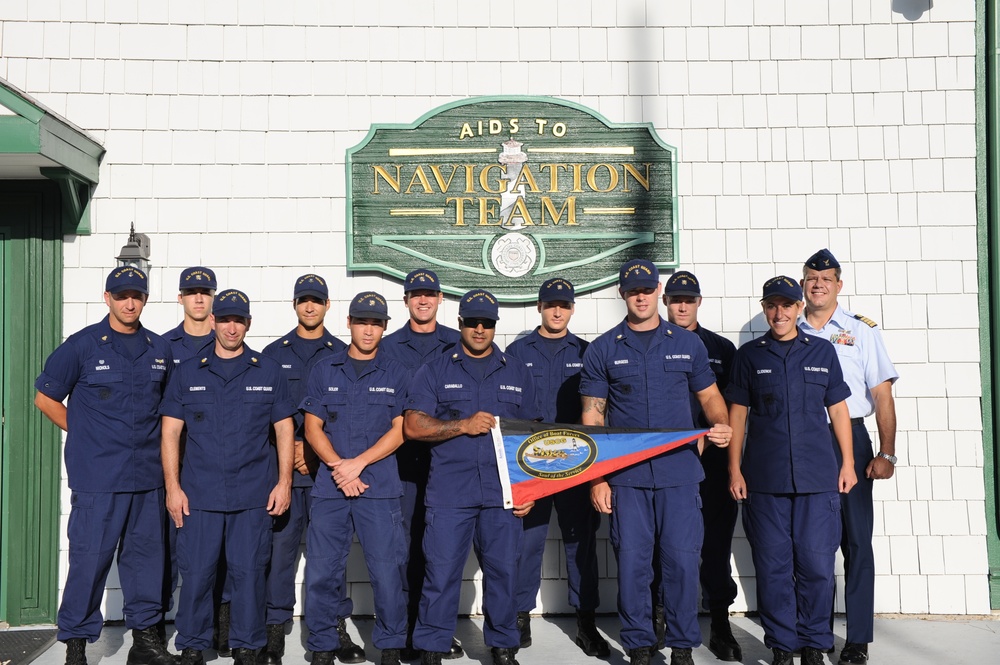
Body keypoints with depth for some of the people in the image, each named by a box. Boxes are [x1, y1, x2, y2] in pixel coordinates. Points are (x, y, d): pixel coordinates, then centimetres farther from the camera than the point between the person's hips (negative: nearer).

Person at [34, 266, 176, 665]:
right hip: (97, 478, -4)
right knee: (90, 558, -1)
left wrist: (156, 442, 11)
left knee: (146, 556, 10)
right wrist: (85, 433, 1)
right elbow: (46, 398, 3)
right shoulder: (82, 346, -2)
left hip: (147, 476, 4)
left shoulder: (159, 350, 10)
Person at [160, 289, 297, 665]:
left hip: (254, 494, 0)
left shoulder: (268, 372, 7)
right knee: (196, 573, 3)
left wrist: (284, 482, 1)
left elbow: (284, 430, 8)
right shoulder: (188, 373, 8)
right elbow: (170, 433, 6)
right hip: (199, 493, 0)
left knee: (249, 572, 3)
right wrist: (172, 486, -1)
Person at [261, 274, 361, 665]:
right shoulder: (273, 354, 10)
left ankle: (337, 628, 10)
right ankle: (276, 630, 10)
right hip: (281, 464, 1)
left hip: (327, 466, 0)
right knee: (279, 546, 1)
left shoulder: (341, 354, 8)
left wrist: (317, 452, -6)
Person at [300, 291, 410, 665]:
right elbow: (312, 428, 6)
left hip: (381, 488, -1)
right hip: (329, 486, 1)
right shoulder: (324, 371, 10)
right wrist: (340, 468, -9)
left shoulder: (396, 375, 8)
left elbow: (399, 430, 2)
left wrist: (358, 463, -10)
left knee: (387, 571, -3)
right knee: (321, 572, 2)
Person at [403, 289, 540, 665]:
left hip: (503, 492, 2)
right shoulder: (435, 372, 8)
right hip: (449, 490, -1)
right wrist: (463, 426, -11)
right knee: (441, 571, -1)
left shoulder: (517, 373, 14)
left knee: (503, 570, 5)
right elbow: (412, 426, -1)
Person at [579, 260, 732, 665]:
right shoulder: (602, 350, 5)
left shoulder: (688, 344, 9)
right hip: (625, 475, 0)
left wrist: (721, 424, -7)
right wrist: (595, 477, -2)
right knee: (632, 563, 3)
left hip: (680, 471, 1)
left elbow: (709, 395, 16)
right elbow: (592, 417, 4)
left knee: (682, 561, 1)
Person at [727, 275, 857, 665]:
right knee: (773, 566, 3)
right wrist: (735, 469, 2)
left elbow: (838, 410, 12)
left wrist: (847, 463, 7)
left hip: (818, 477, 0)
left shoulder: (822, 353, 10)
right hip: (765, 479, 0)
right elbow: (737, 413, 8)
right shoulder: (749, 355, 8)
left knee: (817, 564, 0)